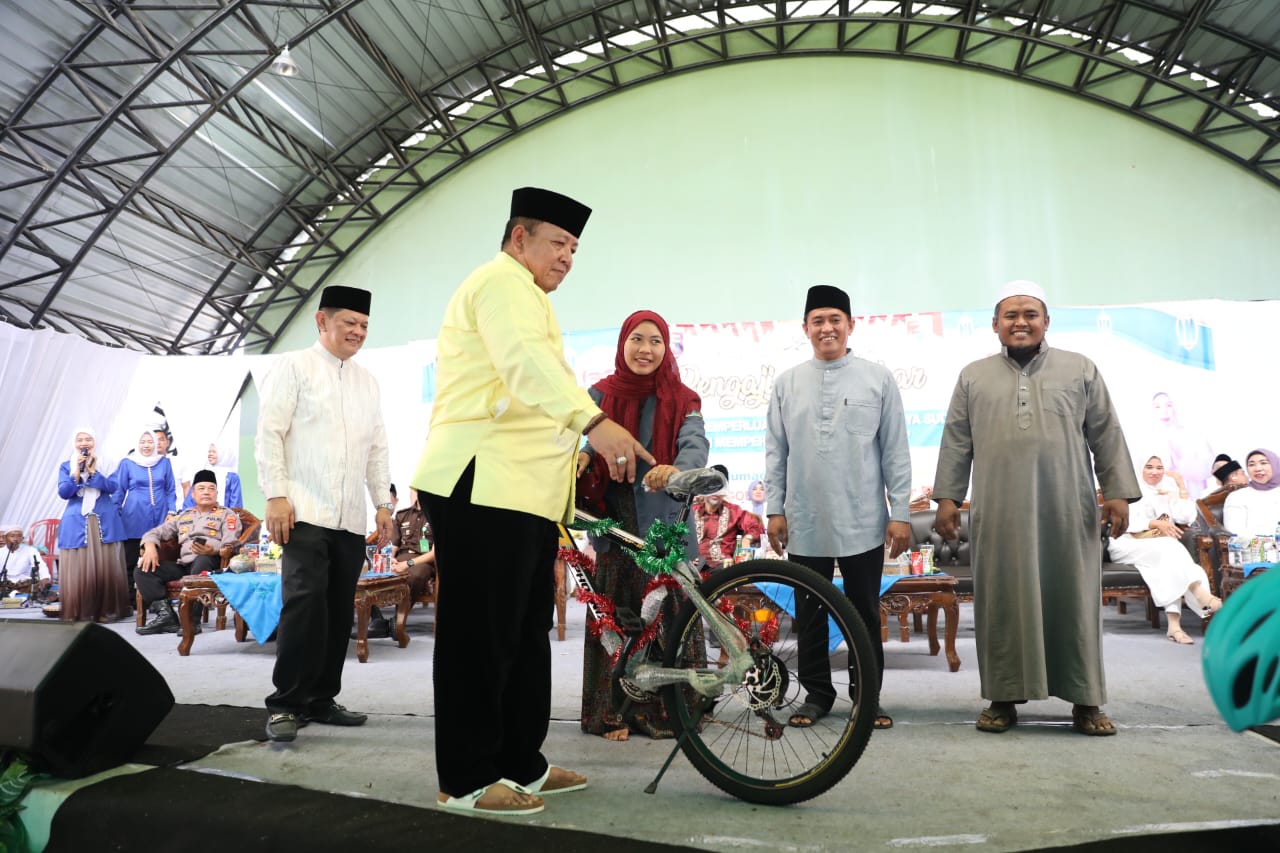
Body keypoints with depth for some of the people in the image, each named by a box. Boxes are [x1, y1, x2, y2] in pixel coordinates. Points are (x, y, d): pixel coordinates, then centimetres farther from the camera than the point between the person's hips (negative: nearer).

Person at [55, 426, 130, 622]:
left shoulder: (106, 464, 9)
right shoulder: (66, 467, 9)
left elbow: (112, 487, -5)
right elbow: (63, 493, -3)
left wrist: (92, 471, -12)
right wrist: (77, 471, -11)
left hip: (104, 522, 0)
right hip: (76, 523, 0)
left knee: (106, 567, -1)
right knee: (78, 569, -3)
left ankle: (107, 610, 5)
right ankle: (79, 612, 2)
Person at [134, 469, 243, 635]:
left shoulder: (227, 515, 12)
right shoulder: (183, 516, 27)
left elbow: (230, 546, -3)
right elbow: (154, 532, 24)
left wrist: (213, 551, -26)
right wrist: (150, 547, -1)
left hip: (210, 563, -5)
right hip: (183, 565, 5)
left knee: (203, 559, -40)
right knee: (142, 571, -13)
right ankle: (166, 614, -26)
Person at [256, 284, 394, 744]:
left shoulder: (367, 381, 18)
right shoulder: (293, 367, 3)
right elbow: (269, 433, -4)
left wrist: (383, 502, 14)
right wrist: (276, 495, -12)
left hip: (351, 517, 6)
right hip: (305, 512, -5)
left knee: (339, 610, 7)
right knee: (304, 603, -12)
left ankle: (320, 699, 18)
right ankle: (284, 705, -2)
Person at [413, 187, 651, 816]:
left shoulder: (521, 295, 30)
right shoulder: (504, 281, -6)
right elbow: (526, 361, -26)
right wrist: (593, 421, -40)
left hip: (522, 494, 11)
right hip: (483, 487, -11)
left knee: (525, 634, 12)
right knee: (482, 637, -6)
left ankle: (522, 765, 20)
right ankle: (466, 781, 3)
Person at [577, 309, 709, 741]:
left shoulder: (681, 400, 4)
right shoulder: (603, 394, 7)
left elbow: (695, 443, -13)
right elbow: (587, 433, -8)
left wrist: (675, 469, -36)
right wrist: (580, 455, -33)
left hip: (665, 522, -1)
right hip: (614, 522, 1)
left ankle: (667, 710, 12)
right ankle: (615, 712, 13)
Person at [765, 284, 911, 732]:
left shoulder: (878, 379, 1)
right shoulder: (787, 384, 5)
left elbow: (895, 451, 0)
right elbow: (776, 453, 6)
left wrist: (900, 513, -3)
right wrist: (775, 510, 2)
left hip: (863, 523, -1)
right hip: (804, 524, 2)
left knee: (865, 614, 9)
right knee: (810, 615, 11)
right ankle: (816, 693, 25)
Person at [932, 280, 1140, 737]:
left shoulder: (1080, 369, 10)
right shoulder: (973, 377, 11)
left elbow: (1107, 436, 7)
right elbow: (956, 443, 8)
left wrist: (1117, 492, 0)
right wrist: (947, 497, 2)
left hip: (1067, 512, 0)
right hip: (999, 514, 1)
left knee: (1073, 601, 4)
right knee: (1002, 603, 3)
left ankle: (1085, 700, 14)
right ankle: (1003, 698, 12)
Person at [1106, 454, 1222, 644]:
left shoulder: (1170, 491, 22)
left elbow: (1186, 517, 4)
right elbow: (1126, 521, -7)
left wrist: (1181, 485, 7)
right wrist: (1156, 524, -19)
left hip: (1163, 547, 3)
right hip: (1128, 544, -3)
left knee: (1169, 557, -33)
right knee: (1169, 548, -33)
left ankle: (1174, 623, -45)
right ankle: (1202, 595, -48)